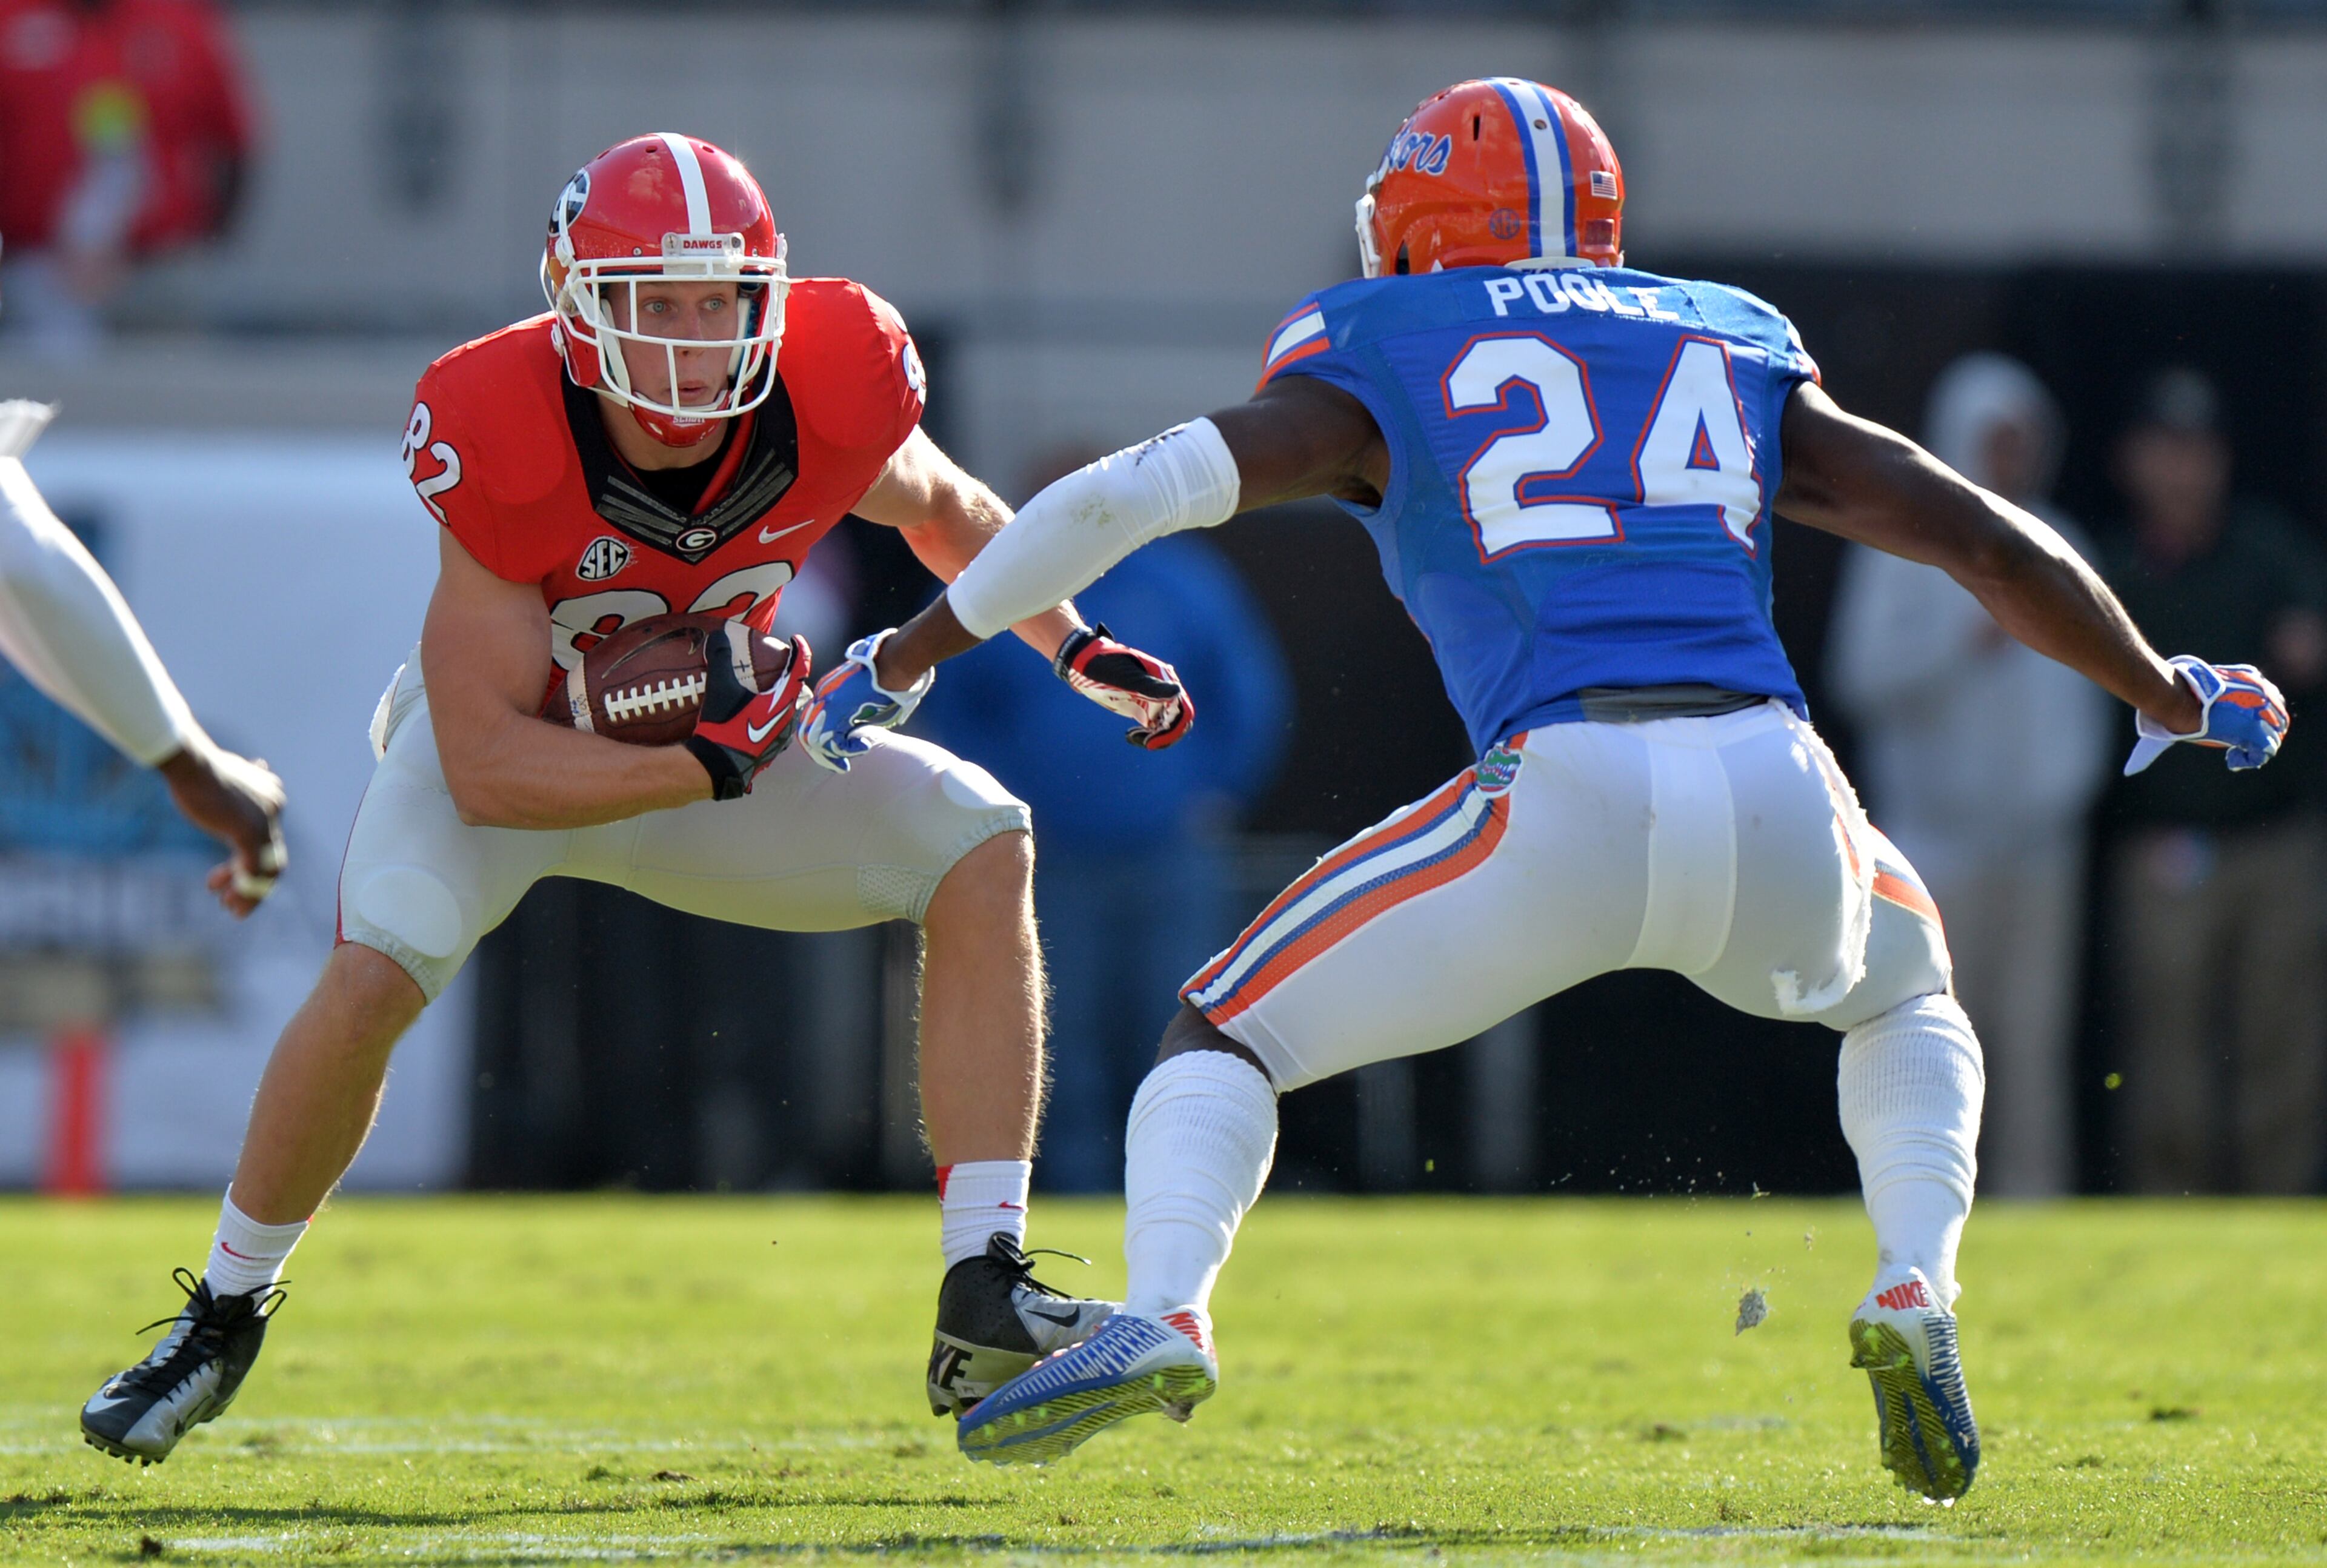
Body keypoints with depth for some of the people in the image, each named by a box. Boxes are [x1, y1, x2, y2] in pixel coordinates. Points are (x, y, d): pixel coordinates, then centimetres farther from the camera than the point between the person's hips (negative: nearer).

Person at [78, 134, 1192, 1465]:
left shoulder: (828, 399, -24)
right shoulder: (504, 444, -34)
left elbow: (943, 509, 4)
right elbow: (487, 770, -32)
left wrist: (1080, 647, -2)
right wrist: (717, 768, -37)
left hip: (720, 734, 4)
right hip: (510, 739, -4)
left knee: (979, 852, -14)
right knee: (376, 975, -29)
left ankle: (985, 1302, -18)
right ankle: (226, 1314, -4)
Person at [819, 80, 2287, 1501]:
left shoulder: (1382, 370, 16)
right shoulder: (1738, 355, 26)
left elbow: (1131, 494, 6)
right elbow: (1979, 534, 26)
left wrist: (906, 656, 16)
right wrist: (2168, 698, 40)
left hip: (1563, 801, -3)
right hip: (1778, 800, 3)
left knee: (1227, 1037, 14)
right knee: (1903, 991, 36)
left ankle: (1165, 1318, -15)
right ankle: (1917, 1296, 10)